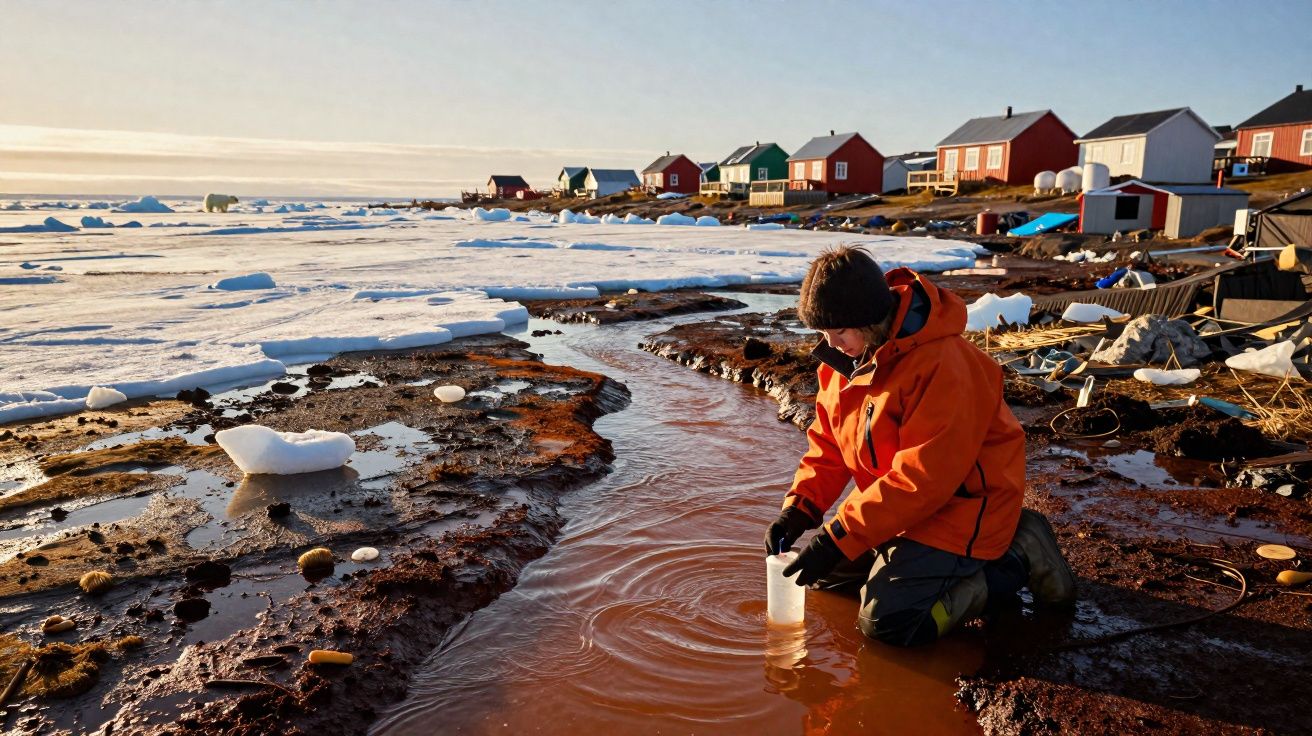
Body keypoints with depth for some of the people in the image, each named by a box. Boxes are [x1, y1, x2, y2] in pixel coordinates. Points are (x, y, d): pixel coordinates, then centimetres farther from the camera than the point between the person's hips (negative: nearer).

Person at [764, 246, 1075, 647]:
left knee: (887, 621, -19)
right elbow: (827, 443, 5)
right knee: (826, 575, 12)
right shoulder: (846, 356, -2)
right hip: (898, 508, 9)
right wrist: (800, 507, -10)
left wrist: (838, 537, -30)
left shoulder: (942, 365, -29)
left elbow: (922, 477, -31)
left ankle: (1015, 559, -1)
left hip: (959, 507, -9)